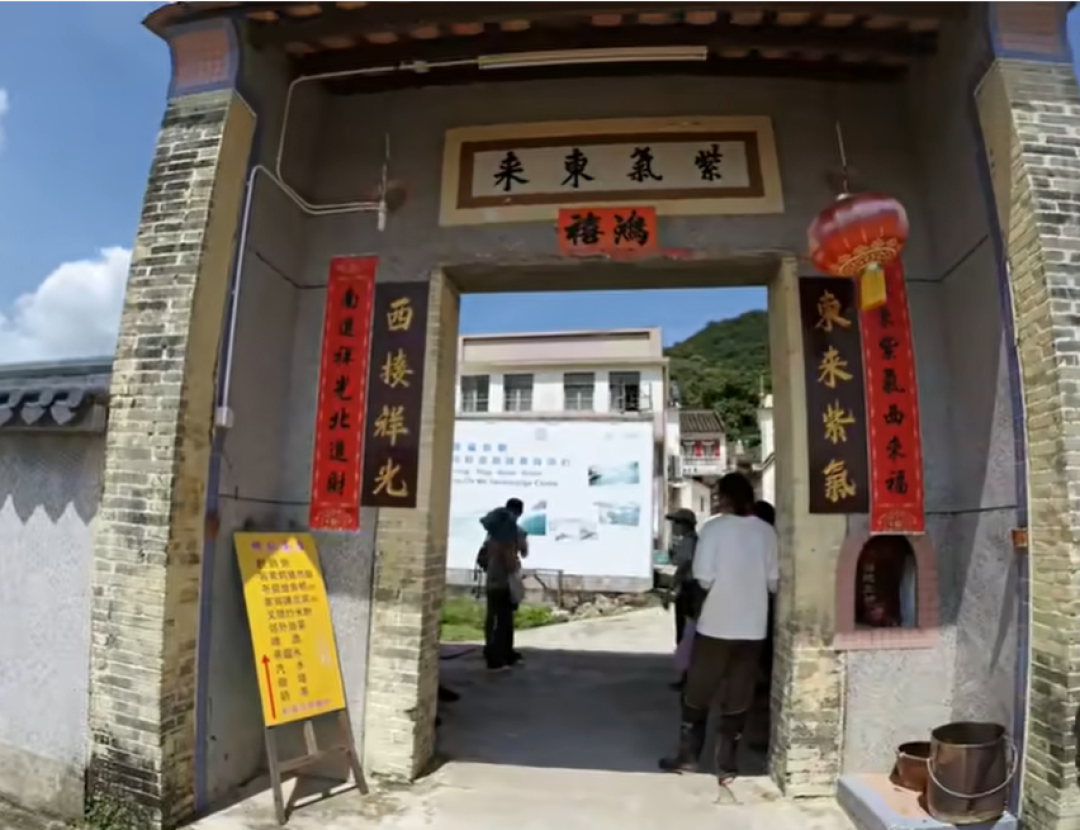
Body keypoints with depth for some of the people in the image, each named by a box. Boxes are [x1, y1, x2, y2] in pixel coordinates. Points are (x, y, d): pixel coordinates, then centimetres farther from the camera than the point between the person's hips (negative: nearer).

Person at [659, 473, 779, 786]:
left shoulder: (713, 527, -9)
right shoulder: (767, 532, 0)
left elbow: (703, 579, -13)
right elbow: (774, 582, 2)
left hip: (715, 624, -3)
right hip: (752, 627, 3)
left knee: (697, 694, 13)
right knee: (737, 700, 12)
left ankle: (687, 757, 22)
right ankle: (726, 766, 17)